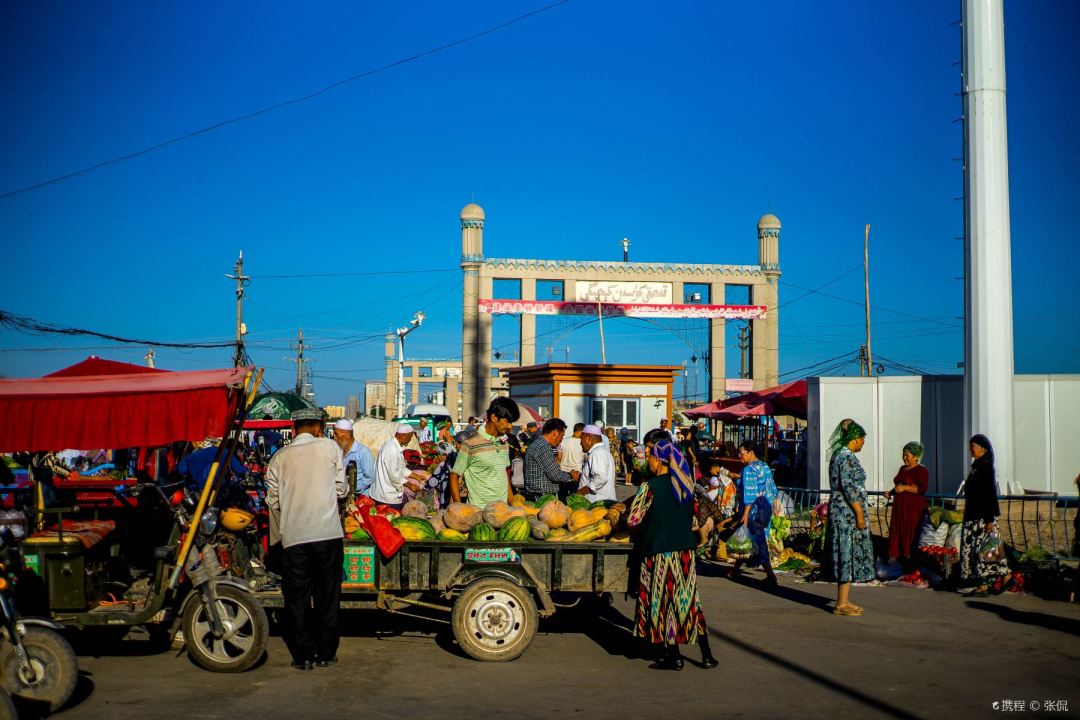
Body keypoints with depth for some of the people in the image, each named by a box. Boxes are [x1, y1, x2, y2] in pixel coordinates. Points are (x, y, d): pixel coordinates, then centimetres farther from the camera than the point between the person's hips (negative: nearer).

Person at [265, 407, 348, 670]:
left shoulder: (279, 457, 6)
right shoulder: (329, 447, 2)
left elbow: (273, 500, 8)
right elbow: (341, 489, 4)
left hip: (293, 536, 1)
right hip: (327, 532, -1)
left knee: (297, 597, 9)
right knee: (327, 596, 10)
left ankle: (303, 655, 11)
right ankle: (325, 653, 15)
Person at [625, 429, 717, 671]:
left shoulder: (650, 486, -14)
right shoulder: (686, 484, 3)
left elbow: (633, 520, -15)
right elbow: (694, 516, 12)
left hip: (659, 552, -5)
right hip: (685, 549, 6)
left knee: (663, 601, 6)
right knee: (689, 600, 14)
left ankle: (673, 656, 11)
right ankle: (706, 654, 14)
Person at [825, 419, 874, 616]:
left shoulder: (837, 455, 14)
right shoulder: (848, 457, -16)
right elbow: (848, 487, -22)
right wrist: (859, 513, -19)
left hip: (838, 511, 10)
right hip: (848, 513, -10)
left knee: (845, 555, 13)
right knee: (849, 554, -6)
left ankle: (843, 601, 18)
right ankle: (842, 604, -4)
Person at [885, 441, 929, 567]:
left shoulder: (921, 470, -6)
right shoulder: (902, 469, 18)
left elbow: (923, 488, -17)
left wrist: (905, 487, -21)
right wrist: (890, 492, 13)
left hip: (914, 507, -8)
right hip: (899, 506, 8)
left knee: (910, 532, -8)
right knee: (896, 531, 3)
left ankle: (909, 557, -4)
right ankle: (895, 556, 5)